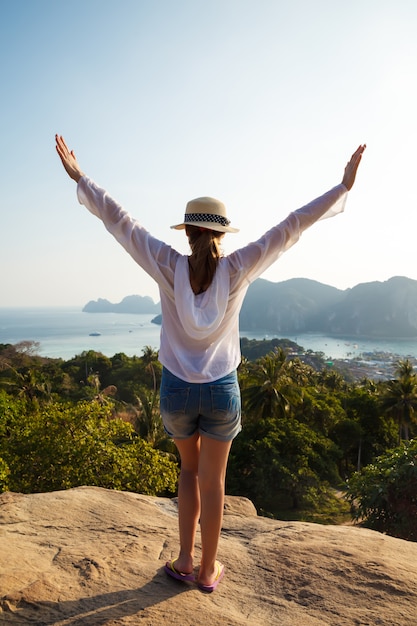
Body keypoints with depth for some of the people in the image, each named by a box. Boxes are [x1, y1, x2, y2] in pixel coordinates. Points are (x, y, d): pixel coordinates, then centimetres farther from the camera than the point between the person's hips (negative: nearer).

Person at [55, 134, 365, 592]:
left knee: (189, 470, 25)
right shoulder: (237, 270, -11)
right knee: (212, 482, 15)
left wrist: (79, 178, 4)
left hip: (176, 389, 1)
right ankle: (208, 570, 31)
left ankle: (185, 559, 29)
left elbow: (119, 222, -6)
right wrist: (343, 187, -1)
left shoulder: (169, 266, -11)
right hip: (221, 391, -1)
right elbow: (290, 228, -8)